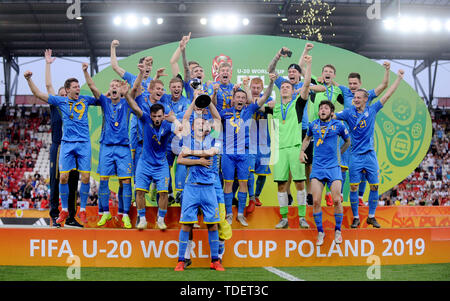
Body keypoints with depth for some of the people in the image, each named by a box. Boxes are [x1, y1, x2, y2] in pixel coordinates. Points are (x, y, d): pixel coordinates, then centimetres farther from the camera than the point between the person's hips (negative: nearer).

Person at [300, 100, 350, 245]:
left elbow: (347, 141, 18)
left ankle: (338, 230, 13)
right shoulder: (313, 125, 8)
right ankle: (320, 231, 10)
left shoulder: (338, 125, 1)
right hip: (317, 167, 2)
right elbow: (307, 138, 29)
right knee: (316, 201, -6)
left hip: (333, 167, -2)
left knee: (336, 200, -7)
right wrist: (302, 151, 15)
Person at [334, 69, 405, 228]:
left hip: (370, 154, 1)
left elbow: (387, 95, 5)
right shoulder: (349, 112, 1)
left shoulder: (372, 110, 4)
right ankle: (355, 218, 9)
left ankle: (371, 217, 15)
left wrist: (399, 78, 5)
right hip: (355, 156, -1)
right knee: (353, 187, -2)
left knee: (374, 186, 3)